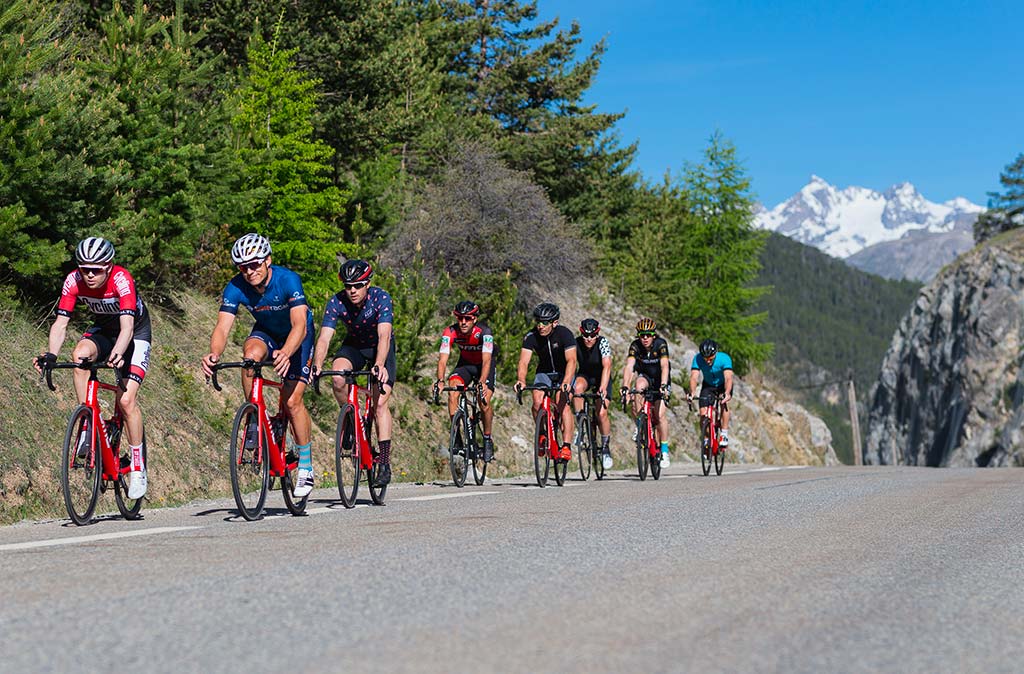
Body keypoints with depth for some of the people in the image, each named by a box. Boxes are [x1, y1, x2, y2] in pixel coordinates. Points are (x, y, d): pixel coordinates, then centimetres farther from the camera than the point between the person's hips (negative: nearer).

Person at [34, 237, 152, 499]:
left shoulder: (121, 279, -33)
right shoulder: (74, 281, -21)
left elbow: (127, 326, -42)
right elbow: (60, 323, -24)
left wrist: (117, 355, -59)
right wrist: (50, 354, -41)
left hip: (136, 333, -4)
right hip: (103, 329, 4)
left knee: (126, 401, -16)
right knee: (80, 354, -31)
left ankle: (138, 467, -2)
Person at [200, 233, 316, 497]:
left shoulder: (288, 280, -33)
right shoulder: (236, 287, -23)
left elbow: (299, 325, -43)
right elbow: (222, 327, -31)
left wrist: (286, 353, -62)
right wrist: (214, 354, -53)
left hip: (297, 336, -3)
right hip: (266, 332, 3)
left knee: (292, 401, -13)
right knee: (251, 354, -33)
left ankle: (306, 468, 1)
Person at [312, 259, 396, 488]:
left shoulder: (381, 298, -28)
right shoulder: (336, 302, -22)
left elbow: (384, 335, -38)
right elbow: (324, 338, -29)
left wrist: (379, 365, -54)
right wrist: (316, 366, -46)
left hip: (380, 348, -2)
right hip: (353, 345, 2)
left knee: (381, 402, -16)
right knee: (338, 377, -30)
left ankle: (385, 464, -13)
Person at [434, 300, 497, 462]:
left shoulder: (484, 332, -32)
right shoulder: (450, 332, -25)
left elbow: (486, 360, -42)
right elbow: (443, 358, -32)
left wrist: (482, 382, -58)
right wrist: (440, 380, -50)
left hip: (483, 365, -2)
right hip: (465, 364, 2)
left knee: (484, 403, -18)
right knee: (453, 392, -23)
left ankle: (487, 439, 7)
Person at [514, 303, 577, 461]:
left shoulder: (564, 334, -26)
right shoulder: (531, 337, -19)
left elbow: (571, 360, -36)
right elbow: (523, 362, -27)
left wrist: (566, 382, -53)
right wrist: (521, 381, -47)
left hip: (564, 373, -3)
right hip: (544, 372, 3)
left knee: (561, 401, -27)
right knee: (537, 402, -22)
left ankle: (566, 446, -26)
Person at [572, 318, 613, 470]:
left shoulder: (603, 342, -26)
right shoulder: (576, 343, -21)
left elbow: (606, 366, -35)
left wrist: (603, 388, -48)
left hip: (601, 378, -1)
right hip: (584, 375, 1)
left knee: (602, 413, -13)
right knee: (577, 388, -35)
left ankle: (605, 447, 8)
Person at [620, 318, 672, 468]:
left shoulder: (661, 344, -26)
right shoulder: (635, 346, -21)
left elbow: (664, 367, -36)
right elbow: (629, 367, -32)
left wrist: (663, 385, -51)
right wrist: (625, 386, -47)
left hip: (660, 379, -1)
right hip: (645, 376, 2)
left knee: (660, 414, -14)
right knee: (639, 386, -34)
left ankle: (664, 450, -1)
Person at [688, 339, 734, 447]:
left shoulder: (724, 358, -32)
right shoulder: (698, 359, -27)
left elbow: (728, 378, -43)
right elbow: (694, 377, -37)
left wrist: (727, 393, -60)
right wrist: (692, 392, -55)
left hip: (723, 385, -2)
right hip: (708, 385, 2)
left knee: (724, 403, -30)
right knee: (703, 414, -12)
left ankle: (724, 434, -22)